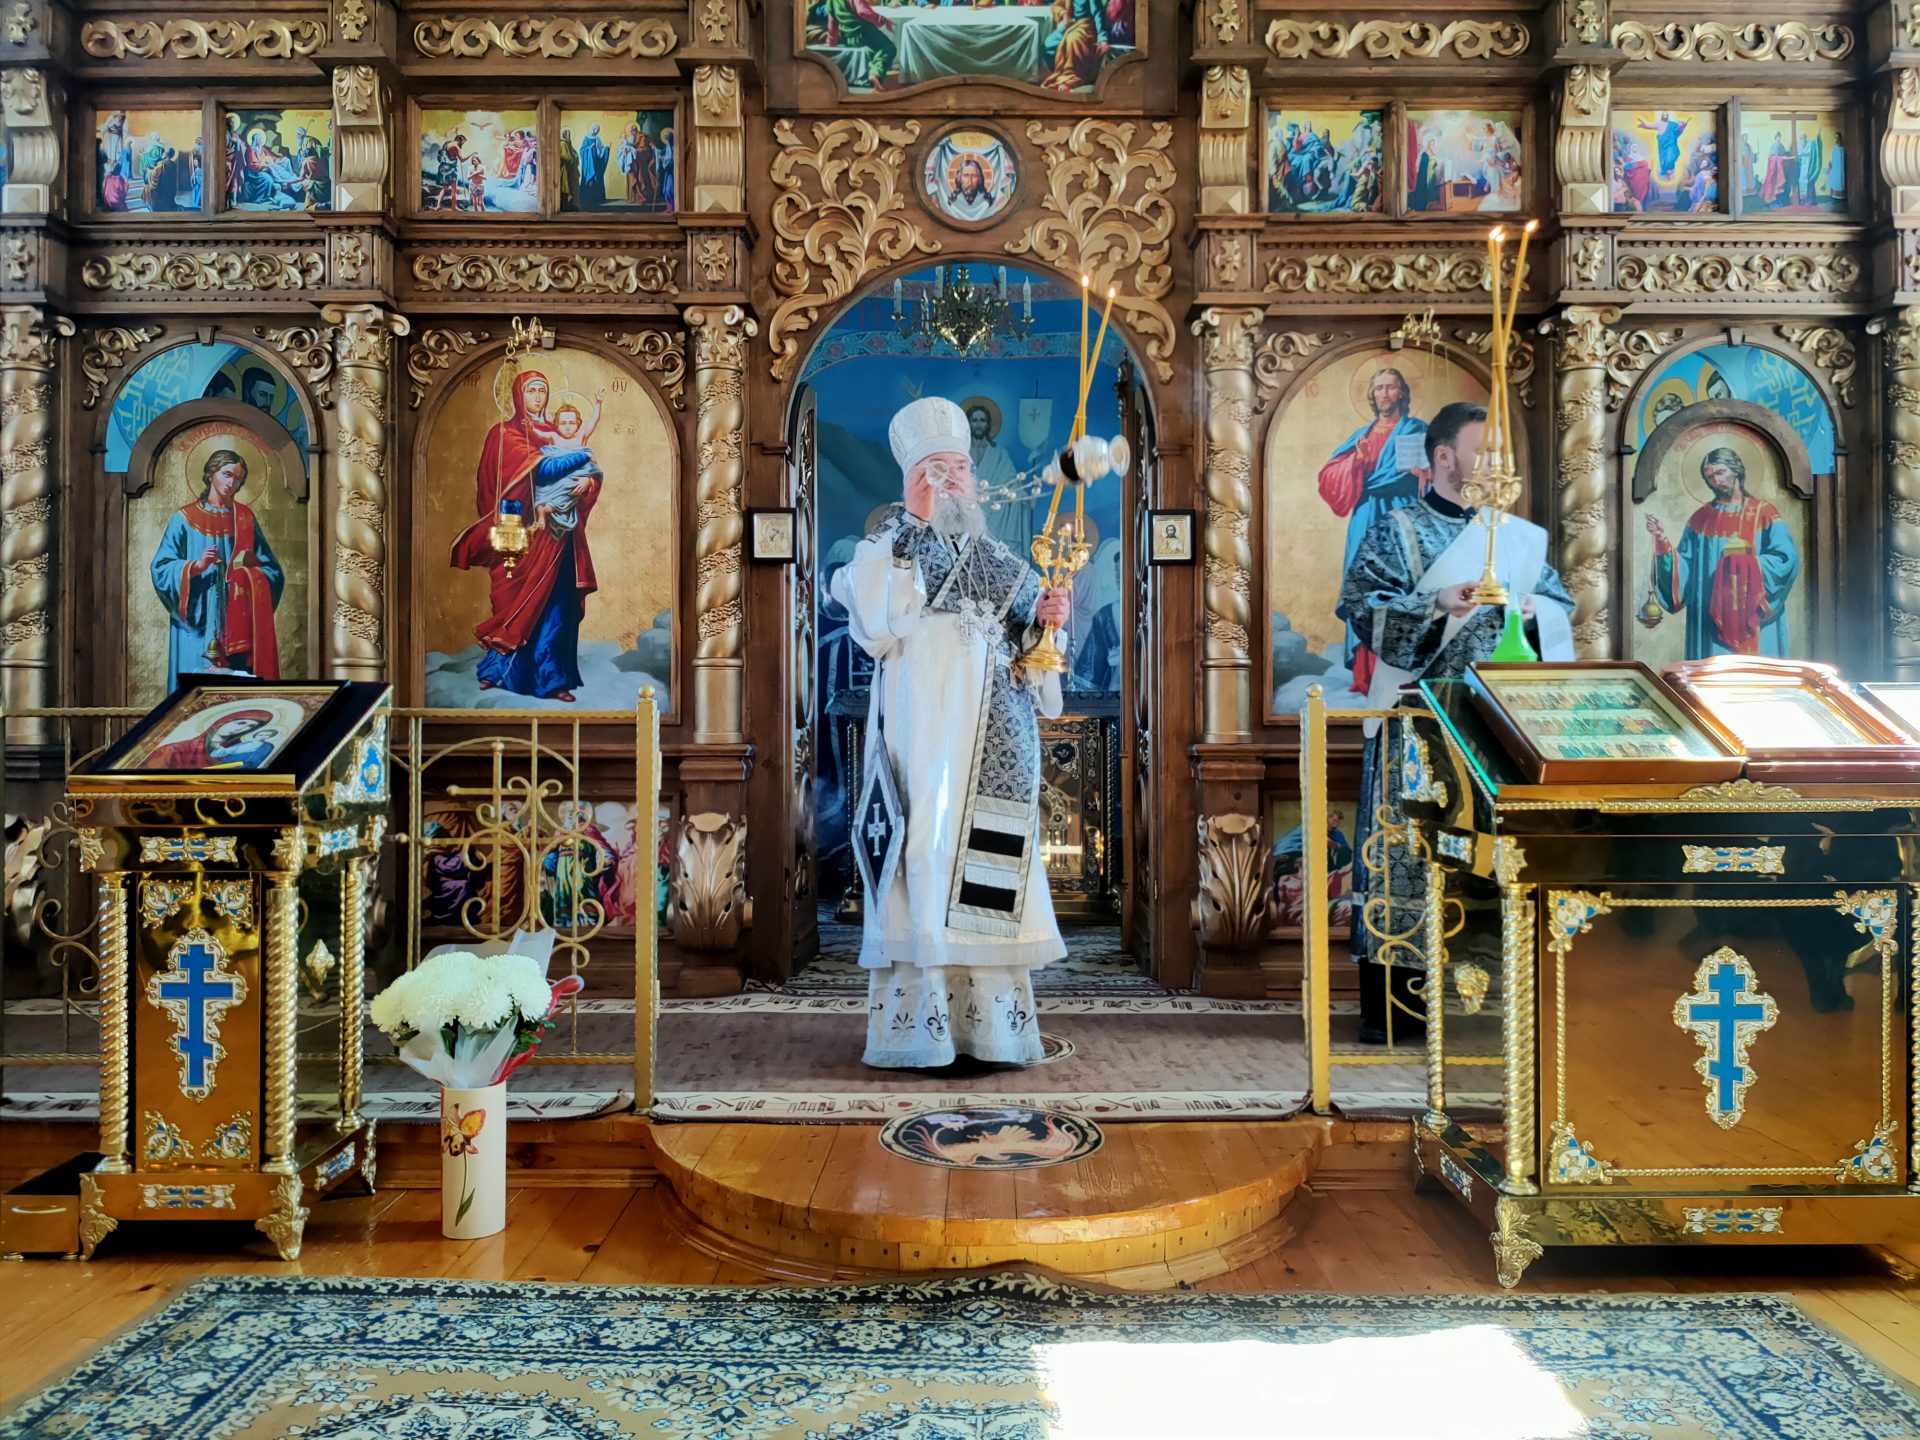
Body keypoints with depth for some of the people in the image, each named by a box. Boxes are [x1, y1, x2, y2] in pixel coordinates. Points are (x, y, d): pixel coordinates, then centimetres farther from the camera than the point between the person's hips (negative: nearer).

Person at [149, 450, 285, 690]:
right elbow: (160, 568, -1)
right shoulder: (186, 518, 5)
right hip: (197, 624, -2)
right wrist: (196, 566, -17)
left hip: (238, 624, 2)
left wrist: (250, 573, -10)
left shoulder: (245, 519, 12)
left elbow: (273, 572, 11)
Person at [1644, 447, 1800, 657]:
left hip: (1754, 616, -1)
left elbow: (1787, 560, -5)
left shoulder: (1763, 513, 3)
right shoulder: (1701, 518, 10)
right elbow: (1683, 567, 4)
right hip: (1712, 617, 2)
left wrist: (1747, 560, -15)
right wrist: (1662, 541, -8)